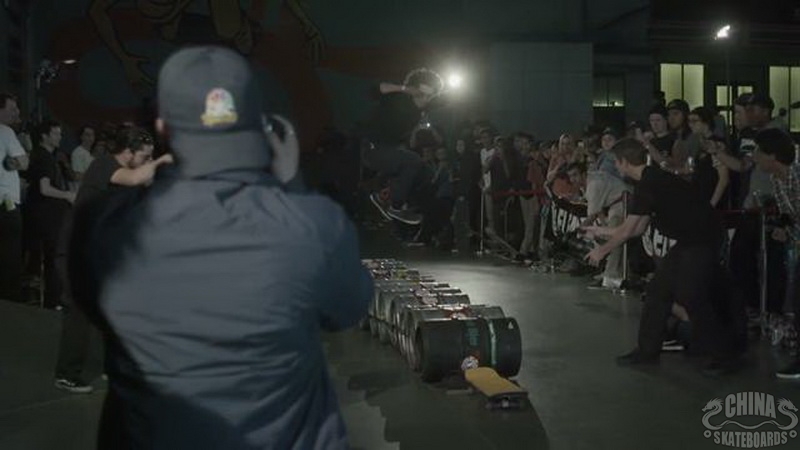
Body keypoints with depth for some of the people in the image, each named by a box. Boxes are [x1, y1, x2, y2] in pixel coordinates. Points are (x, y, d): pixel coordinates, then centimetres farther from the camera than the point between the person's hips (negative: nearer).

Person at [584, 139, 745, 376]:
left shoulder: (649, 184, -19)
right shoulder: (653, 180, 12)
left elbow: (627, 230, -15)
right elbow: (638, 229, 16)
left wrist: (602, 251, 0)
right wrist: (602, 230, 24)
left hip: (702, 240, -10)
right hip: (690, 240, 10)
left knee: (692, 296, -9)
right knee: (658, 290, 9)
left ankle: (726, 356, 5)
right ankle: (648, 351, 16)